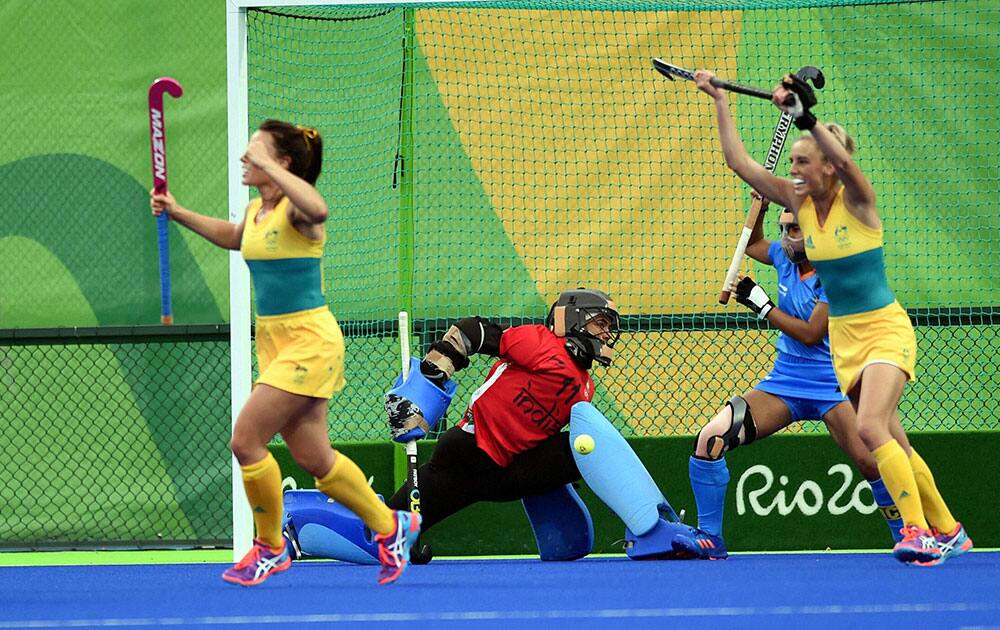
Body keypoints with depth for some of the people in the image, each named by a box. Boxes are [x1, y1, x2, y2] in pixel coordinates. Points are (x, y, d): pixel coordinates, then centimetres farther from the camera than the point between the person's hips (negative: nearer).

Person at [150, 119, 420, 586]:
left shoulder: (294, 209, -17)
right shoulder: (256, 210, 9)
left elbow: (317, 210, -43)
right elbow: (232, 237, 34)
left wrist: (267, 165, -37)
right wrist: (176, 212, 25)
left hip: (308, 341, -9)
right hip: (273, 340, 9)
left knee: (246, 439, -11)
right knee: (314, 459, 11)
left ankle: (270, 547, 7)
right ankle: (390, 526, 27)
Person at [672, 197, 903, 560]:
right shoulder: (785, 258, 5)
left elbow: (810, 333, -21)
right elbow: (751, 245, 29)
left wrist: (762, 305, -16)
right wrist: (761, 206, 14)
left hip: (831, 388, -5)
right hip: (783, 383, 6)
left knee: (869, 462, -22)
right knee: (710, 438, -14)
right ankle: (709, 538, -7)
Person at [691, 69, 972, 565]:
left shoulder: (857, 201, -14)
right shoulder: (799, 201, 2)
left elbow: (843, 159, -36)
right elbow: (741, 164, 0)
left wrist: (805, 115, -45)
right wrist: (719, 102, -4)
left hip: (885, 331, -7)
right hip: (843, 338, 7)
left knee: (870, 427, -25)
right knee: (893, 443, 8)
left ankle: (919, 532, -26)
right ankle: (948, 532, 20)